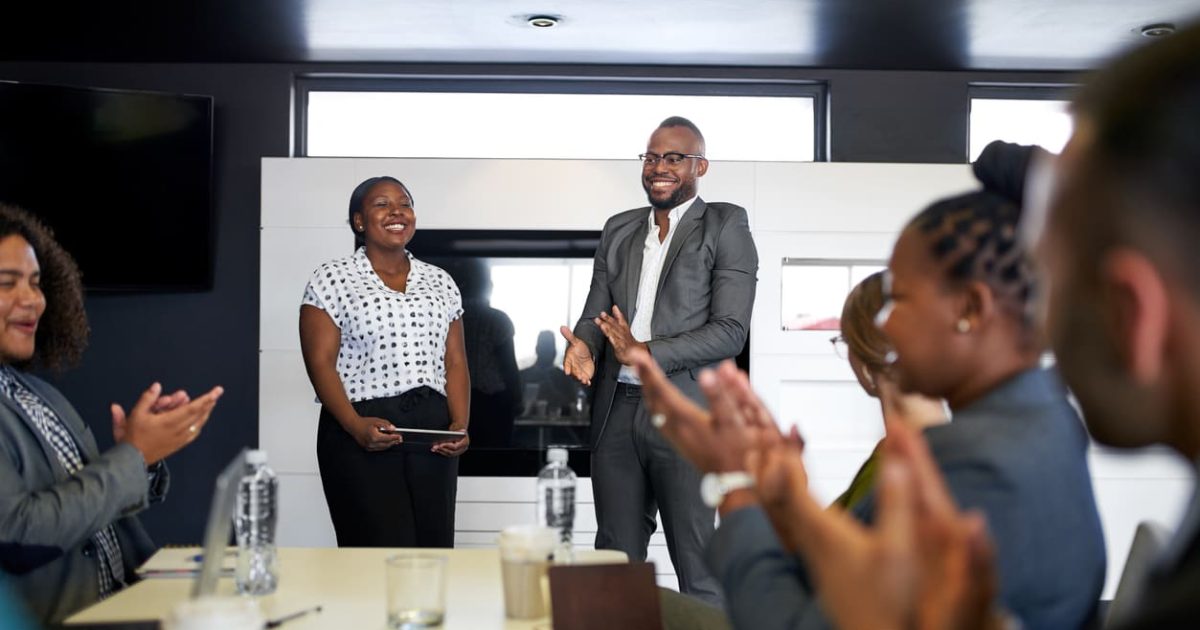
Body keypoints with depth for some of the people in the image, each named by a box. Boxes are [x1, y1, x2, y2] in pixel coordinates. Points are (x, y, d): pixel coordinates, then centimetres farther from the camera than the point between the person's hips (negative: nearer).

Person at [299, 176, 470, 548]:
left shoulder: (440, 283, 15)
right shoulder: (333, 279, 3)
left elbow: (455, 363, 13)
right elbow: (320, 363, -4)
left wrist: (460, 425, -3)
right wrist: (355, 425, -18)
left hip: (433, 433, 4)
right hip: (363, 435, -4)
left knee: (435, 549, 1)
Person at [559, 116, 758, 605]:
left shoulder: (725, 226, -1)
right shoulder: (619, 230, 15)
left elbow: (730, 330, -9)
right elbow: (596, 309, 16)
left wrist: (647, 352, -18)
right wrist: (583, 343, -8)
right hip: (616, 412, 5)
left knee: (697, 565, 0)